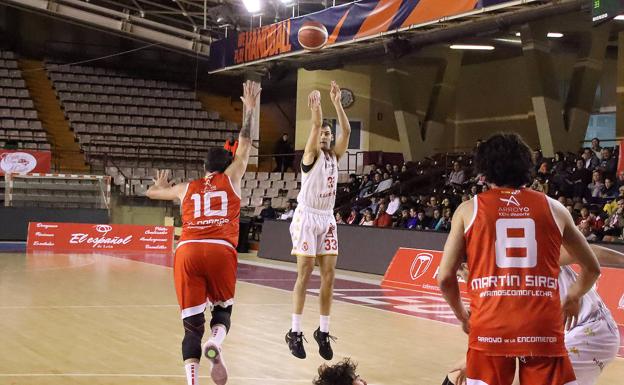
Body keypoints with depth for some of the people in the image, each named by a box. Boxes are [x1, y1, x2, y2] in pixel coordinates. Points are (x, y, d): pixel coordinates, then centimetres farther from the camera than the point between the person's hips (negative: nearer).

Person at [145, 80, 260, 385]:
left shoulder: (187, 188, 26)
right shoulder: (230, 179, 19)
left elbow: (151, 192, 42)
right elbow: (245, 144, 24)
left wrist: (162, 185, 64)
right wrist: (250, 109, 31)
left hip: (187, 251, 2)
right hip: (220, 251, -1)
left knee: (192, 323, 3)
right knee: (222, 309, 20)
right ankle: (215, 344, -14)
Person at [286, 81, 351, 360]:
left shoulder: (335, 156, 10)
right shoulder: (311, 155, -4)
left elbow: (346, 130, -4)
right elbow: (315, 126, -23)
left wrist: (337, 103, -10)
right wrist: (316, 108, -36)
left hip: (327, 219, 6)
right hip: (307, 218, -6)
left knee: (329, 275, 1)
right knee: (305, 275, -6)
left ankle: (323, 331, 8)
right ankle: (295, 332, -1)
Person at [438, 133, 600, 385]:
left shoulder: (469, 210, 7)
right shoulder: (553, 208, 11)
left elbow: (445, 278, 4)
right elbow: (592, 269, 20)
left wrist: (461, 314, 22)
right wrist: (573, 299, 39)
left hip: (490, 325, -1)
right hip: (543, 325, 1)